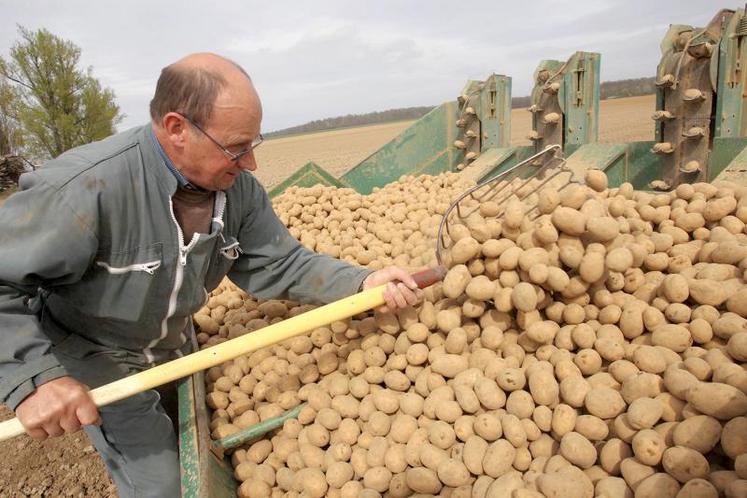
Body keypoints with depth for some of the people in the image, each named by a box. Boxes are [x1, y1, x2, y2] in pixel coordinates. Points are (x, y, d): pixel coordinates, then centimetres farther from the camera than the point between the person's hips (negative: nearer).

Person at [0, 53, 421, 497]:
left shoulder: (240, 187, -18)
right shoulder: (87, 186, -36)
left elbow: (279, 265, -13)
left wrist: (361, 282, -26)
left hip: (176, 345, 5)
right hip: (94, 359, -5)